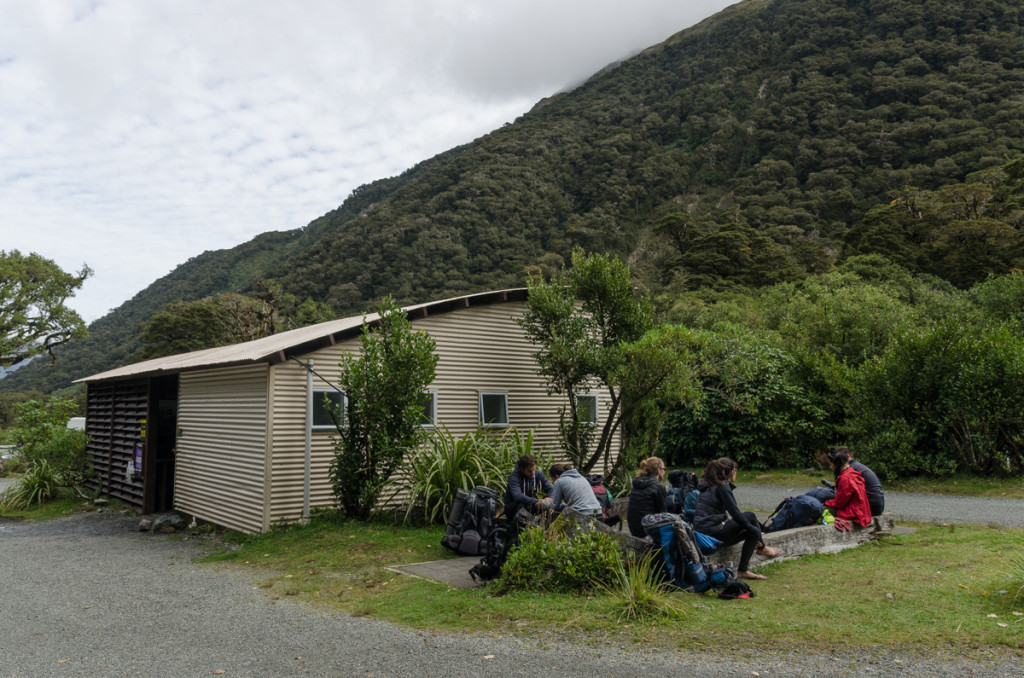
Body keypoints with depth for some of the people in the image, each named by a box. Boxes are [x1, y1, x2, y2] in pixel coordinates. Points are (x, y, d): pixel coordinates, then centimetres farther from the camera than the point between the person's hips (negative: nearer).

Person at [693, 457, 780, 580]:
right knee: (750, 516, -2)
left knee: (753, 531, 12)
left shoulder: (709, 484, 16)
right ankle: (762, 548, 16)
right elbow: (735, 514, -14)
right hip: (712, 532, -9)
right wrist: (751, 527, 1)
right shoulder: (722, 487, -13)